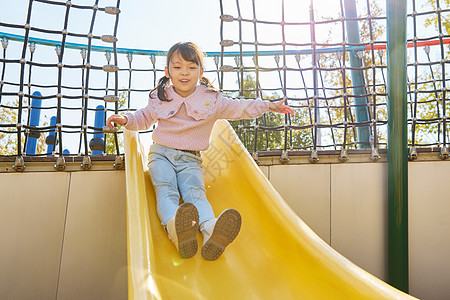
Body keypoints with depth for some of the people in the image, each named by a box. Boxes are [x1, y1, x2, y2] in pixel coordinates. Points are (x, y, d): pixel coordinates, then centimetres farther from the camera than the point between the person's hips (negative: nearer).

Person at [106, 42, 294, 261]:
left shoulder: (212, 99, 6)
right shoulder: (160, 98, 9)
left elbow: (238, 108, 12)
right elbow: (144, 118, 23)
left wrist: (268, 106, 5)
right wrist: (126, 119, 5)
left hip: (190, 160, -1)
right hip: (161, 154, 1)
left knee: (195, 192, -27)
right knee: (165, 189, -29)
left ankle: (210, 230, -55)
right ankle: (174, 226, -57)